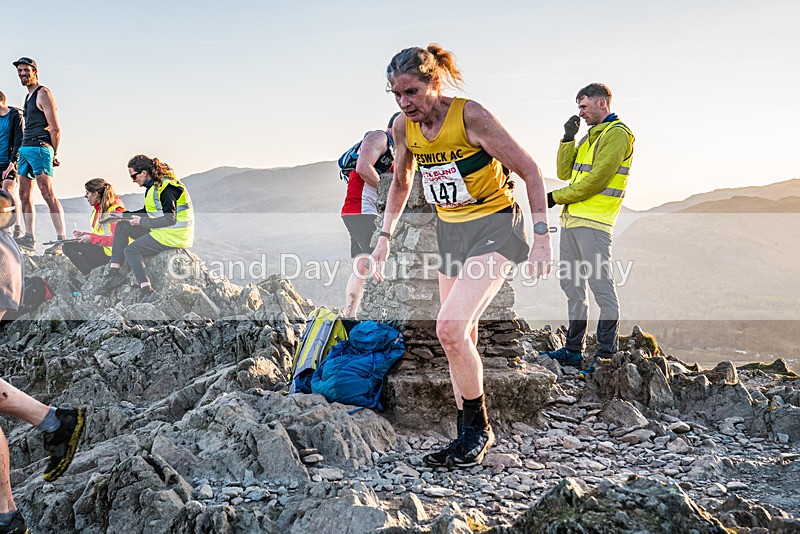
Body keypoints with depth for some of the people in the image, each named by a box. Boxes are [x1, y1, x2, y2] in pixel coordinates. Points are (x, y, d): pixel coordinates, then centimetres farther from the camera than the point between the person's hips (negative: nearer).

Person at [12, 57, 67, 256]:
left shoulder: (43, 94, -6)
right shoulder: (28, 96, 22)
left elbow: (55, 128, -11)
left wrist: (53, 154, -9)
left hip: (39, 148, -9)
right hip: (25, 148, 9)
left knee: (48, 194, -15)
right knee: (24, 195, 7)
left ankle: (62, 240, -18)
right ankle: (29, 239, 11)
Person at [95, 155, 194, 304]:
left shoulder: (166, 188, -19)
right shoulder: (152, 186, 12)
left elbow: (170, 219, -25)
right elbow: (148, 212, 23)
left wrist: (141, 222, -17)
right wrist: (123, 215, 15)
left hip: (174, 235, -10)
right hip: (160, 231, 10)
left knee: (131, 250, -15)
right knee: (122, 226, 9)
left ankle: (147, 290, -22)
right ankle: (114, 273, 3)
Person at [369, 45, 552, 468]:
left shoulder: (470, 116, -20)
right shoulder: (403, 127, -2)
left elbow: (529, 170, -16)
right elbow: (400, 182, 17)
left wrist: (541, 237, -20)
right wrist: (385, 235, 11)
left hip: (494, 226, -7)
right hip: (450, 230, 7)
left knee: (450, 328, -22)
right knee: (461, 338, 10)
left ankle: (477, 425, -2)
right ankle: (469, 435, 23)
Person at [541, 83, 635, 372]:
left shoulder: (617, 133, -6)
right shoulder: (590, 136, 23)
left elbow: (596, 180, -15)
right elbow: (565, 173, 16)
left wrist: (557, 197, -8)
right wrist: (568, 138, 4)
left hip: (593, 221, -10)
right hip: (571, 219, 10)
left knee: (601, 286, -8)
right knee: (572, 285, 11)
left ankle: (607, 354, -5)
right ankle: (573, 350, 19)